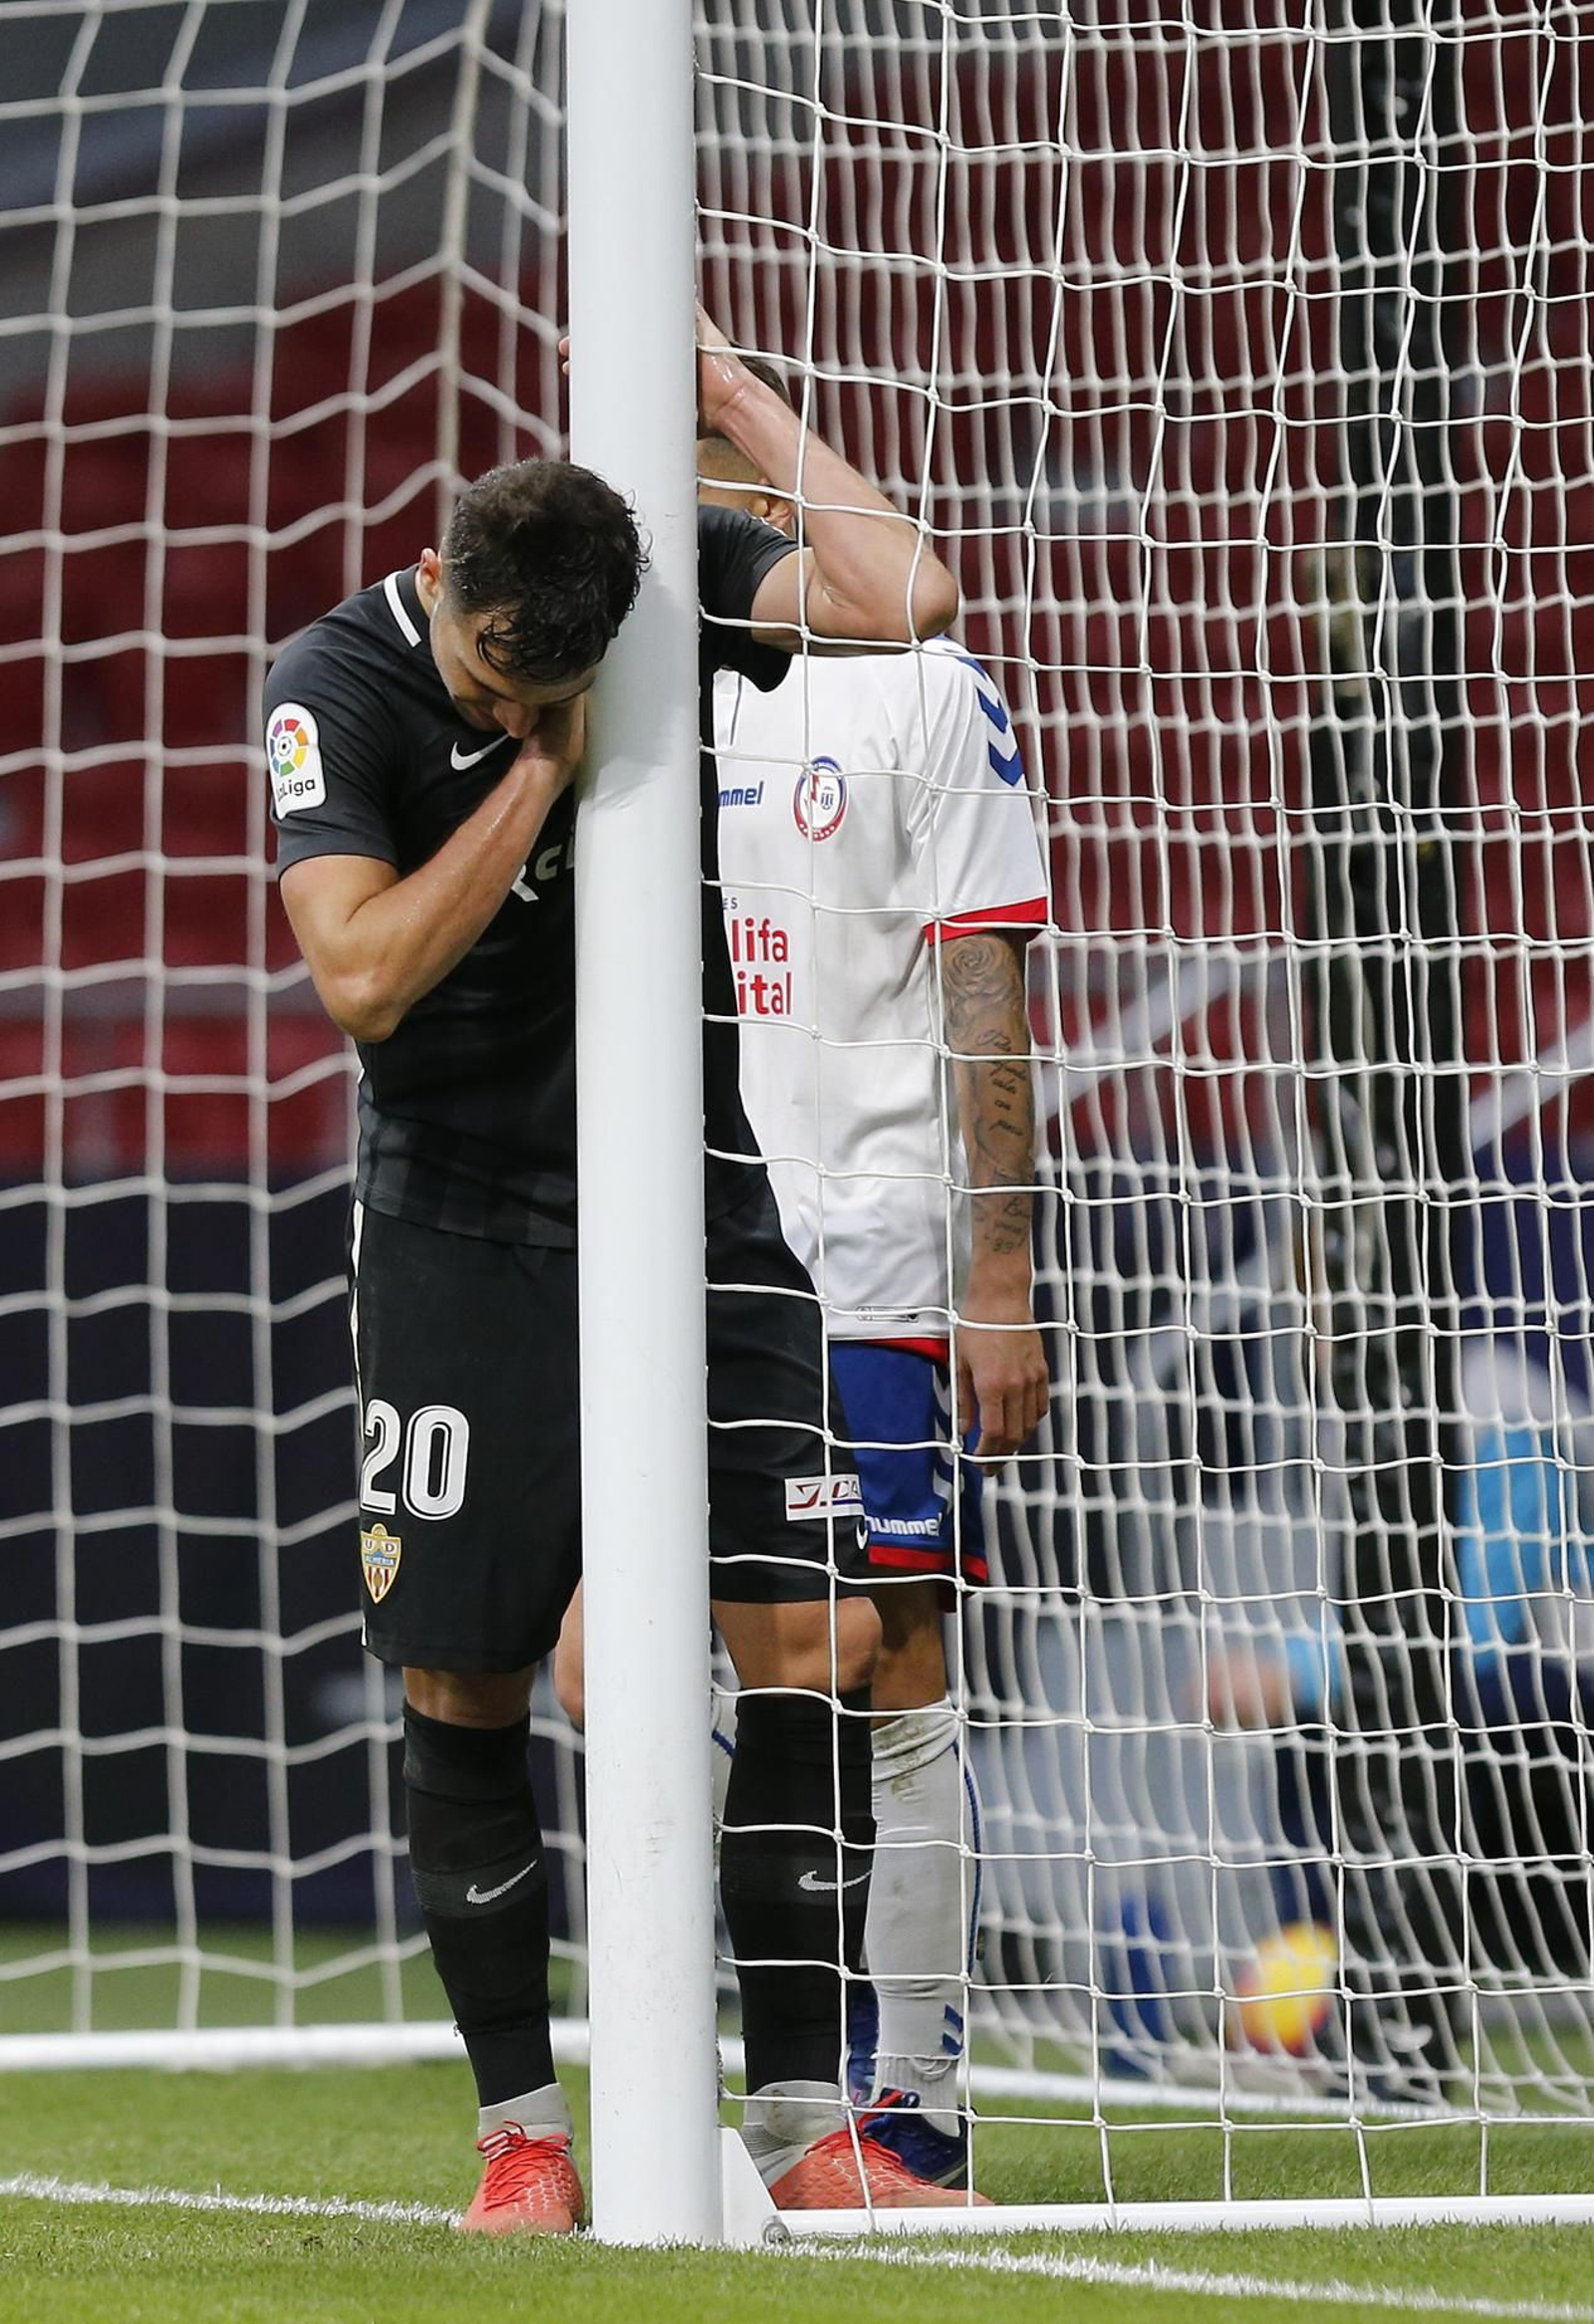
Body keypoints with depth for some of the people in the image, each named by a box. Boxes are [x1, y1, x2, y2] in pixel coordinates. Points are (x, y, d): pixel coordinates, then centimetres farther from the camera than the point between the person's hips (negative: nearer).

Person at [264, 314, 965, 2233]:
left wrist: (732, 397, -14)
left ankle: (801, 2115, -5)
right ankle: (522, 2125, 10)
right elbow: (363, 976, -22)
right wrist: (545, 762, -20)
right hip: (463, 1222, -2)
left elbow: (905, 597, -18)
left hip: (686, 1186, 2)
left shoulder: (669, 583, -3)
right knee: (462, 1680, -2)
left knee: (800, 1631, -9)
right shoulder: (338, 689, -11)